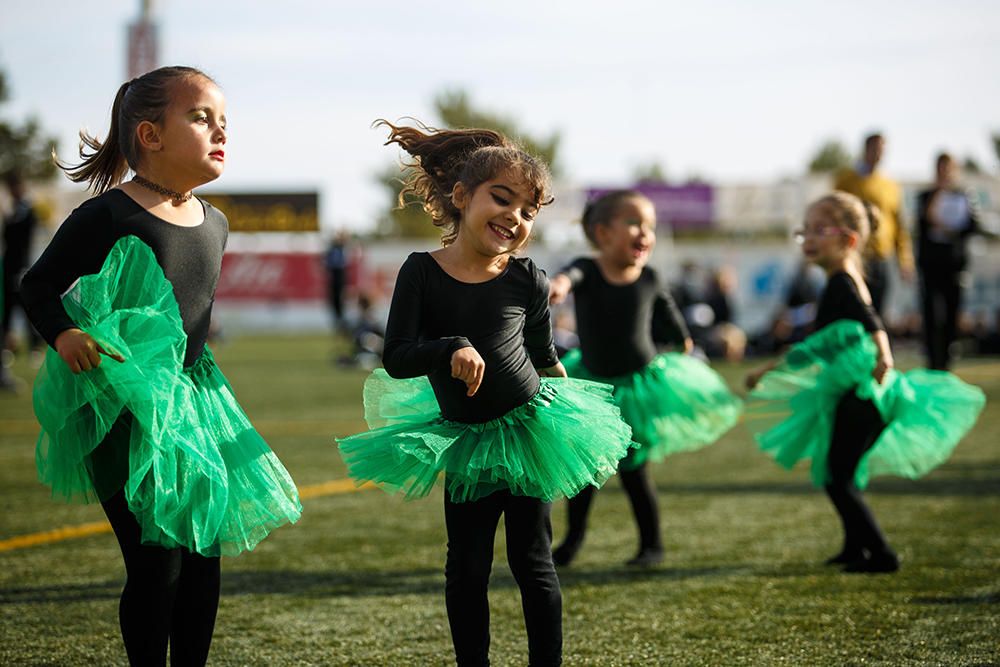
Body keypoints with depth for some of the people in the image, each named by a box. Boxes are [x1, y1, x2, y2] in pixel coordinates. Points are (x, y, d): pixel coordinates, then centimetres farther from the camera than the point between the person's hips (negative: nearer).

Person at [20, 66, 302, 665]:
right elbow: (38, 287, -6)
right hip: (124, 408, -7)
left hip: (190, 401, 7)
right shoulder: (108, 217, -15)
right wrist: (63, 335, -22)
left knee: (204, 558, 10)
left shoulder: (213, 222, 7)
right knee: (157, 564, -7)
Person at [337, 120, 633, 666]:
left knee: (532, 562, 5)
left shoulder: (527, 281, -7)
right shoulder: (421, 272, -10)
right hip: (463, 442, 1)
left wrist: (567, 416, 18)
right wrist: (451, 350, -31)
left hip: (528, 433, 0)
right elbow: (396, 358, -15)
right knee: (467, 567, 9)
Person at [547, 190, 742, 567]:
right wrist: (559, 285, -62)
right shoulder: (586, 271, -15)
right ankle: (573, 538, 31)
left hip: (640, 383, -1)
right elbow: (571, 275, -39)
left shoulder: (649, 281, -9)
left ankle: (651, 544, 15)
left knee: (632, 468, -1)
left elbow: (669, 318, 9)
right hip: (593, 382, 1)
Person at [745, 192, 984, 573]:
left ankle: (880, 553, -10)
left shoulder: (843, 283, -13)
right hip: (854, 398, 10)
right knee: (838, 473, 22)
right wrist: (772, 370, 39)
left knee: (837, 477, -9)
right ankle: (856, 546, 35)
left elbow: (869, 320, -34)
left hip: (859, 395, -10)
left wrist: (882, 356, -52)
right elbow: (819, 345, 30)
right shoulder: (839, 284, 17)